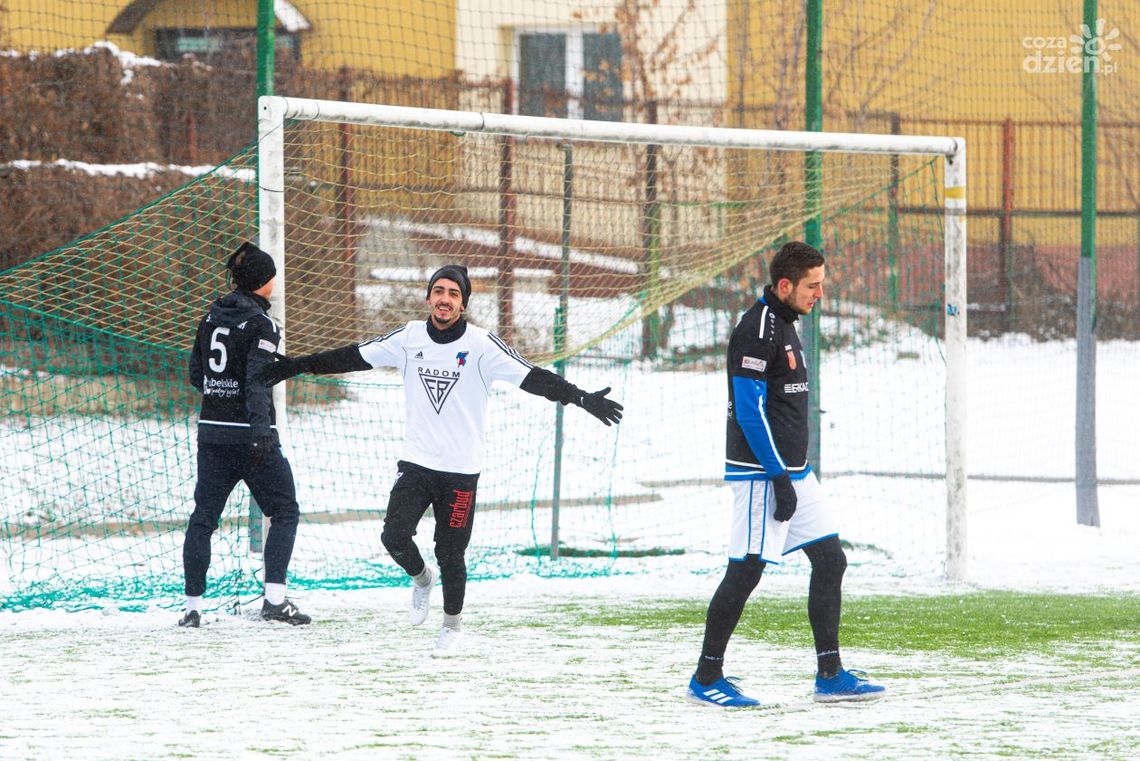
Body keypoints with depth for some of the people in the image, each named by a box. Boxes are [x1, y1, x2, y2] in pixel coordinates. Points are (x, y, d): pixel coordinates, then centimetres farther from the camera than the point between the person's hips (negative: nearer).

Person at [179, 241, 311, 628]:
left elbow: (196, 374, 15)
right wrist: (261, 431, -27)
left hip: (211, 431, 6)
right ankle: (274, 597, -5)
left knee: (204, 515, 8)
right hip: (248, 433, -6)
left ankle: (192, 605, 4)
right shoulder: (260, 324, -11)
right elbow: (258, 379, -21)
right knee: (285, 511, 5)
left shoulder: (211, 317, 9)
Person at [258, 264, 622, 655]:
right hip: (415, 462, 2)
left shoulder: (482, 344, -9)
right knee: (394, 535, -13)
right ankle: (420, 578, 21)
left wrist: (583, 399, -25)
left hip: (461, 469, -2)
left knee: (451, 553, 0)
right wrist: (297, 366, 11)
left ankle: (453, 627, 23)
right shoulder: (410, 338, 0)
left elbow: (532, 378, -14)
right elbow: (354, 357, 10)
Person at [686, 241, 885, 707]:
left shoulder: (783, 325, 15)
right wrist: (779, 479, -21)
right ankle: (706, 679, 2)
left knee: (830, 559, 5)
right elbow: (749, 411, -20)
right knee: (746, 571, -7)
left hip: (793, 472, 10)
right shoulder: (756, 330, -15)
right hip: (761, 474, -10)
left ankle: (830, 676, 7)